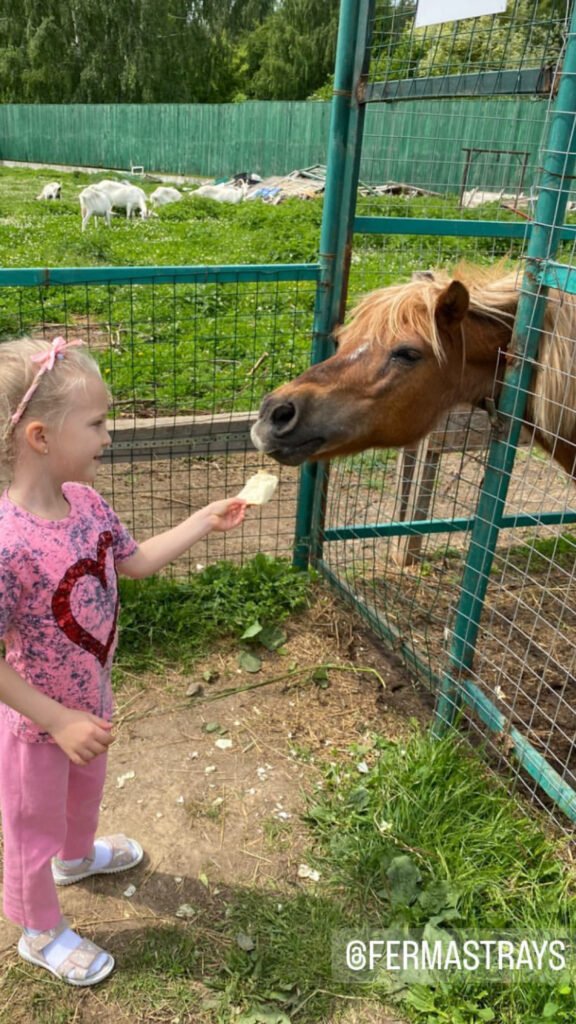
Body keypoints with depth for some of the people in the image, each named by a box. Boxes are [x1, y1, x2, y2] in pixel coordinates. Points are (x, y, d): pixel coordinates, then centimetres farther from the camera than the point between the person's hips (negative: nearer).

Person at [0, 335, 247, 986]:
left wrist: (206, 521, -1)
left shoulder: (84, 502, -12)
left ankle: (78, 856, 67)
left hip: (90, 700, 7)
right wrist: (60, 721, -26)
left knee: (86, 792, 35)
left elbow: (135, 561, 4)